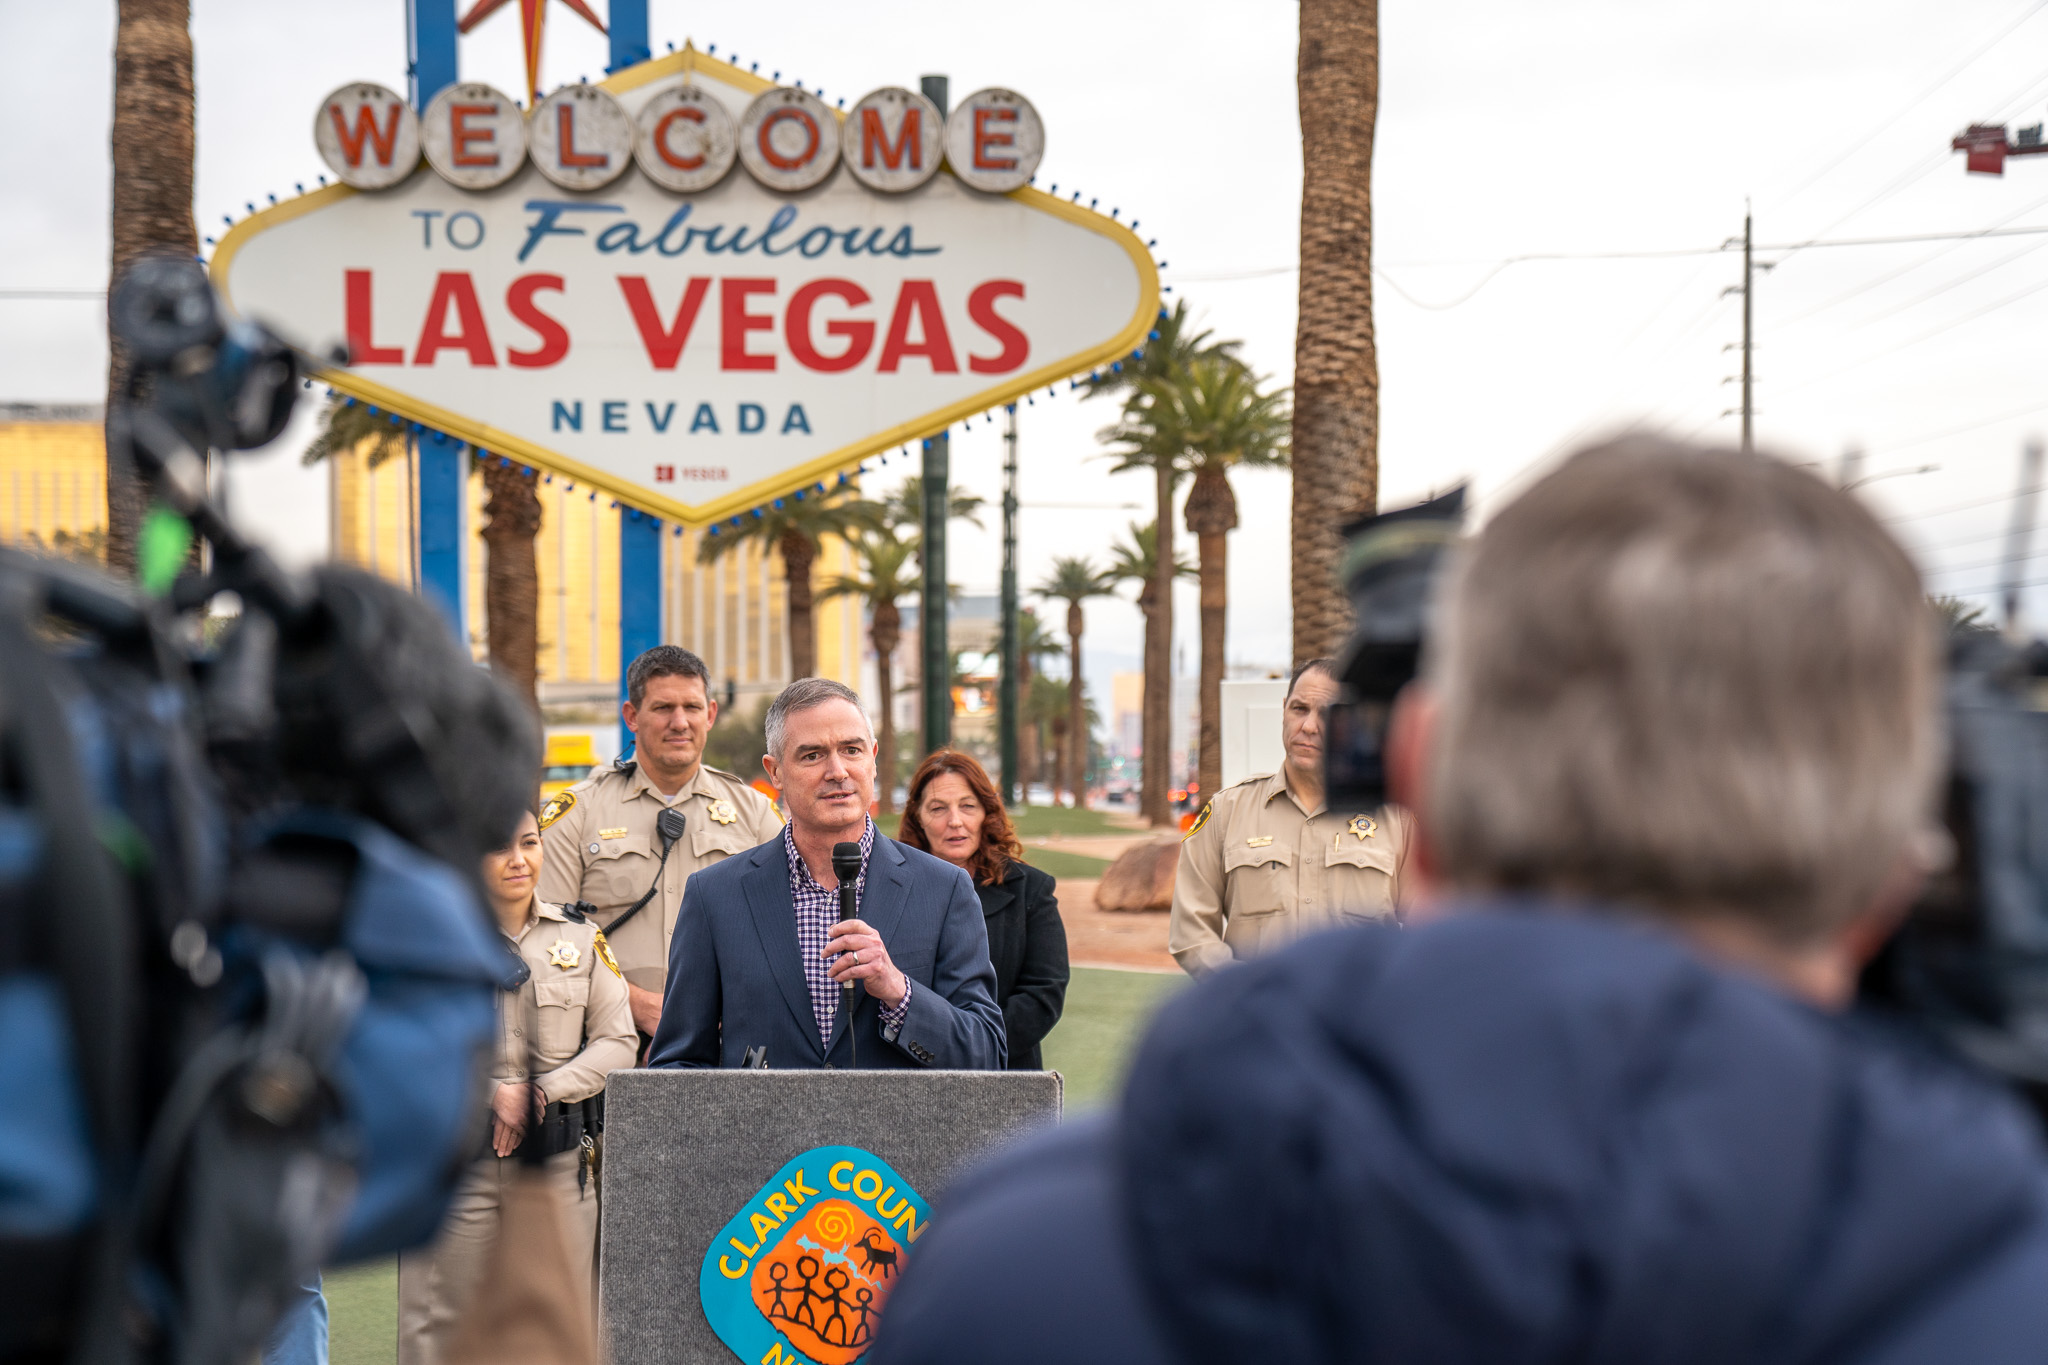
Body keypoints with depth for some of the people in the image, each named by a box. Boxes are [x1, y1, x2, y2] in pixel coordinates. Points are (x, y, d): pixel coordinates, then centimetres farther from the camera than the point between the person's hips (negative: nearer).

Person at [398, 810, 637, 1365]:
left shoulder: (579, 938, 11)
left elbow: (618, 1041, 7)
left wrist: (542, 1092, -7)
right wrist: (490, 1092, -12)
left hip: (559, 1163, 2)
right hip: (456, 1159, -2)